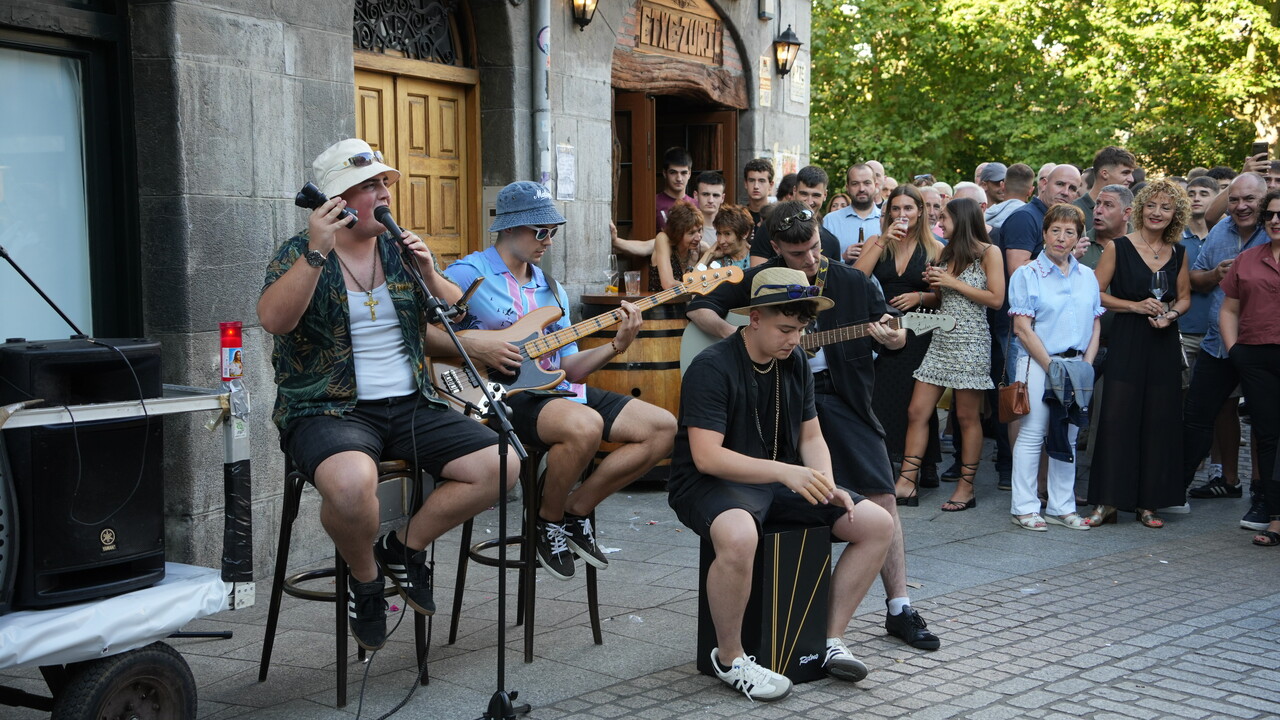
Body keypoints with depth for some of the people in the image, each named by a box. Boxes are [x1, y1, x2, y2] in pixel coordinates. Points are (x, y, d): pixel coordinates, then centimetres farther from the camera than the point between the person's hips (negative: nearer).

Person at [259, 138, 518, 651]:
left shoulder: (400, 249, 13)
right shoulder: (301, 254, -1)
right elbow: (274, 320, -20)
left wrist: (429, 274, -4)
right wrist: (317, 253, -27)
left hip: (409, 406, 5)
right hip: (329, 411, -5)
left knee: (500, 465, -14)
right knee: (352, 481, -39)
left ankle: (407, 547, 7)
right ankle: (365, 578, -5)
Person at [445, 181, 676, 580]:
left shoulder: (552, 290, 19)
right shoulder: (468, 275, -3)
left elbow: (569, 368, 14)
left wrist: (616, 345, -2)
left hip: (555, 390, 8)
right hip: (503, 395, -8)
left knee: (663, 428, -3)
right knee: (584, 426, -38)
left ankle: (577, 509, 6)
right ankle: (549, 520, -9)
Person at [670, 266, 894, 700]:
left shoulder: (795, 362, 7)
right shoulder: (713, 367, -17)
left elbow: (810, 436, 12)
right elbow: (706, 456, -26)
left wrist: (828, 486, -8)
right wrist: (785, 471, -34)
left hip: (781, 483, 8)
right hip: (712, 484, -8)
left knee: (877, 524, -4)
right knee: (738, 537, -41)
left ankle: (832, 640, 5)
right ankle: (730, 658, -17)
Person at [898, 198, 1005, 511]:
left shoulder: (988, 252, -4)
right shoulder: (946, 253, 16)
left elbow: (996, 299, -13)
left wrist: (953, 283, -13)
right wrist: (932, 284, 1)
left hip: (971, 341, -7)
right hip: (942, 340, 7)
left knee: (967, 417, 0)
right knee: (917, 412, 0)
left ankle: (966, 488, 9)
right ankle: (906, 483, 3)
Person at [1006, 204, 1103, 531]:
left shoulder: (1087, 276, 13)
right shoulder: (1027, 274, -1)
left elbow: (1095, 325, 13)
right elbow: (1023, 329, -7)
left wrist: (1086, 364, -2)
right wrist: (1052, 366, -12)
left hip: (1078, 365, 5)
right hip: (1038, 365, -5)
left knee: (1068, 438, 9)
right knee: (1032, 434, -4)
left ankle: (1061, 507, 17)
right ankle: (1024, 507, 3)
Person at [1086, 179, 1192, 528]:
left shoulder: (1178, 253, 9)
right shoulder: (1118, 247, -3)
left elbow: (1184, 297, 17)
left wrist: (1171, 313, -4)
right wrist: (1136, 306, -14)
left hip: (1164, 345, 4)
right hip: (1126, 343, -4)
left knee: (1159, 421, 4)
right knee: (1117, 418, -6)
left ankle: (1148, 502, 13)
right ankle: (1107, 501, 1)